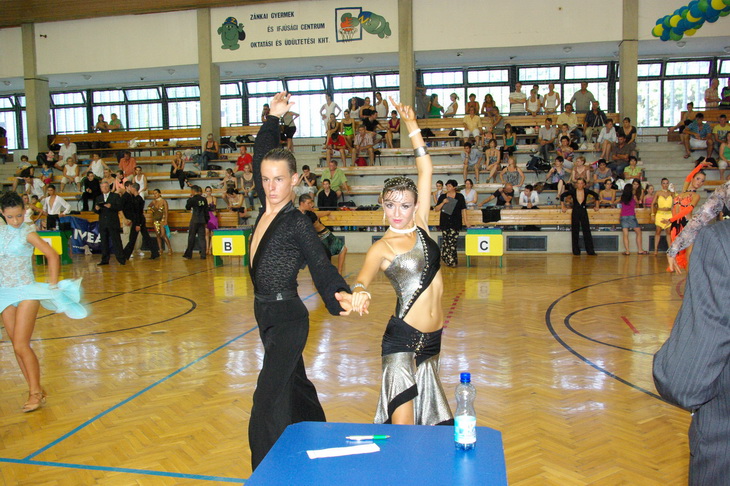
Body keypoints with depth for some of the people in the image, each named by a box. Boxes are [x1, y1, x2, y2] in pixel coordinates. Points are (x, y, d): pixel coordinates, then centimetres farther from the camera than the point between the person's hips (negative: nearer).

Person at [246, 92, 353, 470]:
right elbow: (261, 157, 11)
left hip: (287, 318, -8)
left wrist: (340, 296, -39)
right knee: (294, 384, 25)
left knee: (268, 400, -9)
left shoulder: (298, 223, -16)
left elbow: (321, 265, -21)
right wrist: (273, 119, 5)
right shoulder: (265, 209, 2)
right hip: (267, 315, 8)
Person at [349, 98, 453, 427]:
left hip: (433, 338, 6)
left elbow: (426, 171, 5)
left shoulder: (420, 225, 5)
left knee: (426, 418, 18)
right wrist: (359, 293, -51)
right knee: (402, 427, -11)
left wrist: (412, 126, 3)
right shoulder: (382, 248, -7)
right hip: (403, 338, -5)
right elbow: (363, 276, -28)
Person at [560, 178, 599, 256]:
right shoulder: (573, 191, -4)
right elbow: (562, 196, 5)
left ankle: (590, 250, 2)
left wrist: (596, 206, 15)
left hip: (583, 212, 1)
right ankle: (576, 251, 10)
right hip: (575, 212, 0)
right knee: (575, 232, 3)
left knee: (587, 231, -2)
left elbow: (596, 195, 16)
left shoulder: (586, 191, -1)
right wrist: (563, 206, 3)